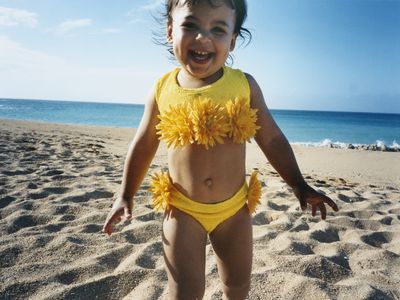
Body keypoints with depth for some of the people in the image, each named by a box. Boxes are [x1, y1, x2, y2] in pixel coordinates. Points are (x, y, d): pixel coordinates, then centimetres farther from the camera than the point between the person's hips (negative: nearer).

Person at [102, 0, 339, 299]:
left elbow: (272, 139, -1)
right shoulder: (163, 89, -8)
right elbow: (143, 145, 4)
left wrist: (299, 186, -3)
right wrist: (126, 195, 9)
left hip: (234, 207, 1)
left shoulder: (245, 85, -10)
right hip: (182, 208, 0)